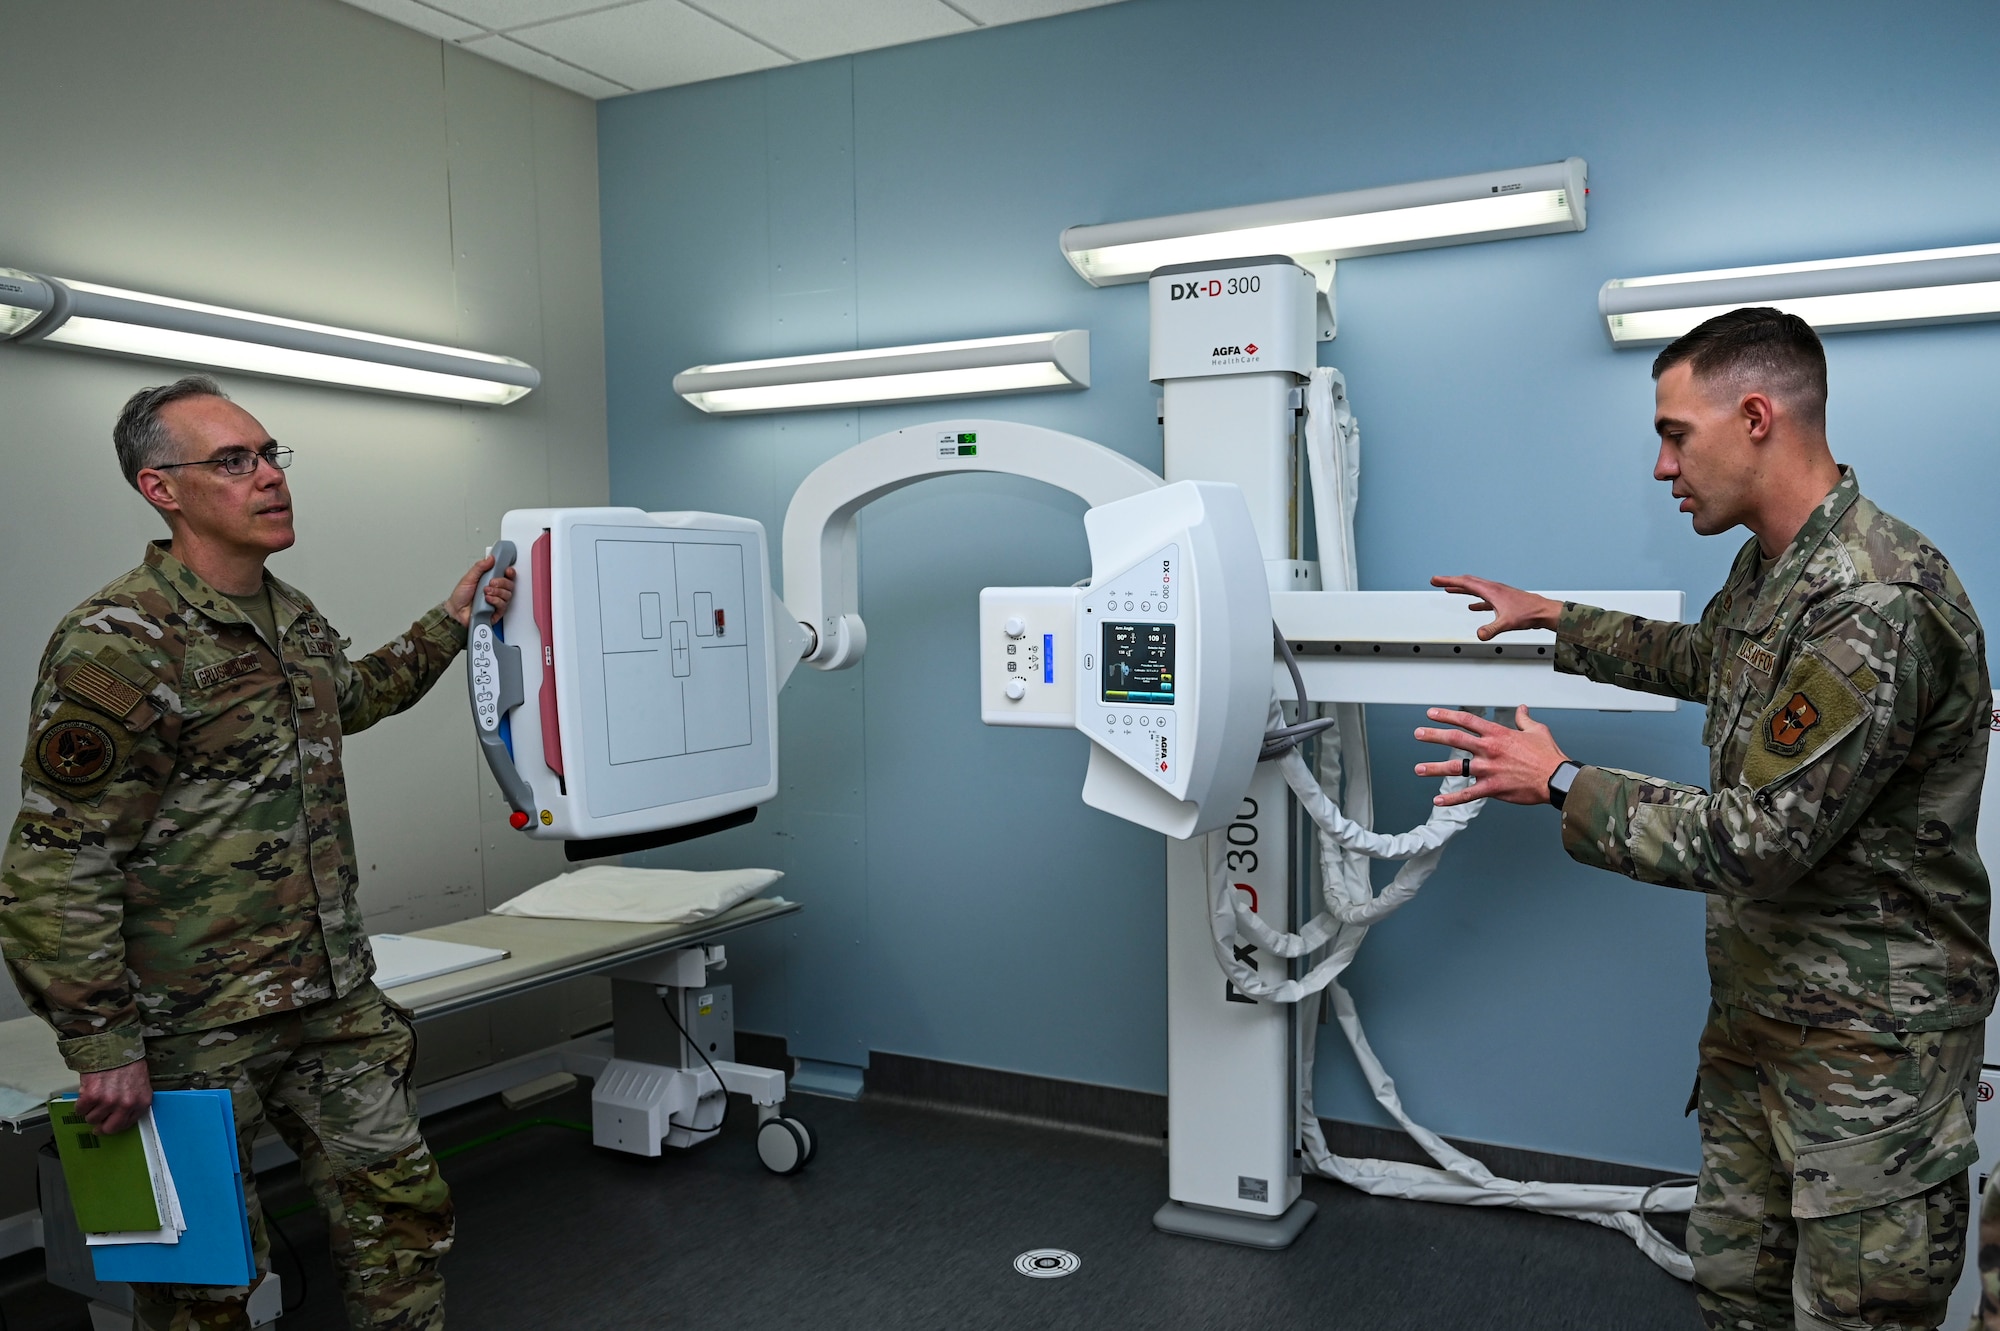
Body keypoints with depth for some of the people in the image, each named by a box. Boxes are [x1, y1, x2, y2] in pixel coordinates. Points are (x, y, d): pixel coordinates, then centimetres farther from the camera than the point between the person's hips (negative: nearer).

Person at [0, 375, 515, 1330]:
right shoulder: (116, 644, -18)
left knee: (402, 1214, 12)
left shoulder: (295, 618, 8)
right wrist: (101, 1046, -17)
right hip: (194, 1030, -7)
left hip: (336, 1003, 7)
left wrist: (448, 625, 25)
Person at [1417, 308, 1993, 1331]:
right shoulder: (1770, 565, 6)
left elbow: (1759, 840, -27)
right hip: (1757, 1013, 9)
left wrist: (1562, 785, -17)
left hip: (1867, 1041, -9)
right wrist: (1552, 620, 28)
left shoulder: (1880, 605, -26)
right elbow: (1705, 658, 30)